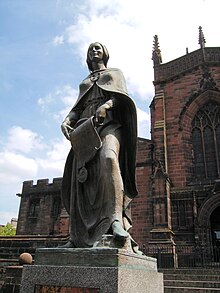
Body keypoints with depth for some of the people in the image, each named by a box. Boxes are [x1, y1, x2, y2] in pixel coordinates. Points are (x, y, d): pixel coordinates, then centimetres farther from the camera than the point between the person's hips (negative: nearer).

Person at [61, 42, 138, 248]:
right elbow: (78, 109, 21)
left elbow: (120, 96, 4)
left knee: (109, 158, -37)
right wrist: (67, 120, -3)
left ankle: (116, 219, -45)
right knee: (81, 180, -9)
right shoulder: (84, 83, 34)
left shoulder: (115, 73, 24)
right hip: (86, 128, 4)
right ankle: (78, 236, -10)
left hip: (109, 122, -4)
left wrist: (106, 105, -19)